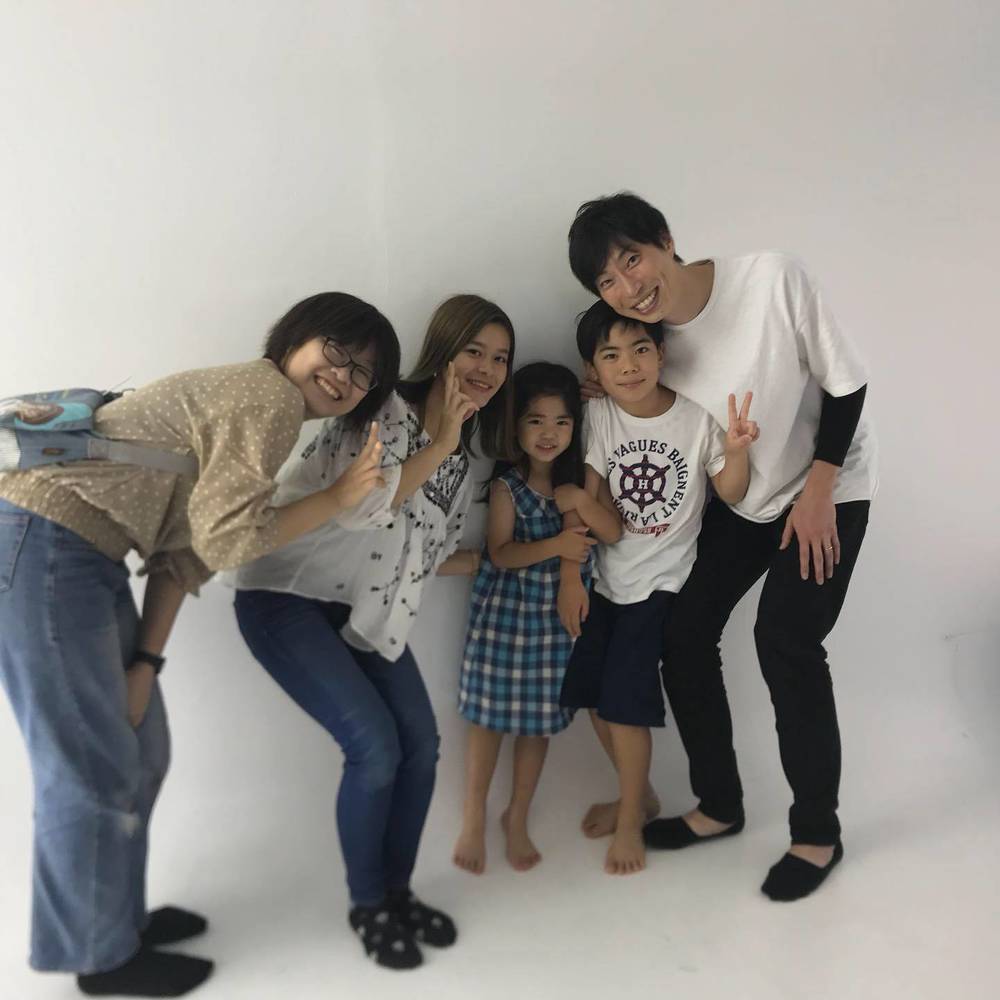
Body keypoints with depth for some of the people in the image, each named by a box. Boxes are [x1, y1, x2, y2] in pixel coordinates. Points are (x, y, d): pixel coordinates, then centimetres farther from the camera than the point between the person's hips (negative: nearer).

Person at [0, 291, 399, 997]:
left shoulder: (246, 404, 17)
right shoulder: (272, 397, -13)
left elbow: (184, 551, 11)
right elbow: (225, 540, -18)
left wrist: (144, 663, 5)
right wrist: (337, 497, -7)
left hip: (80, 557, 10)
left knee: (141, 751, 19)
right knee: (93, 768, 2)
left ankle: (117, 913, 37)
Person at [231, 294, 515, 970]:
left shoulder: (465, 451, 6)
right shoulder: (380, 411, -16)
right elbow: (357, 505, -30)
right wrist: (440, 444, -26)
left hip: (364, 611, 8)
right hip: (287, 598, -8)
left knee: (421, 743, 1)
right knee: (376, 746, -14)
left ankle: (398, 890, 23)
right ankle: (368, 906, 10)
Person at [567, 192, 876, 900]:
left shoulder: (774, 278, -27)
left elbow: (846, 384, -18)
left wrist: (818, 491, -18)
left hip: (828, 492, -4)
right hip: (738, 501, 5)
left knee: (786, 644, -14)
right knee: (682, 634, -1)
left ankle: (818, 833, 6)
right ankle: (720, 806, 20)